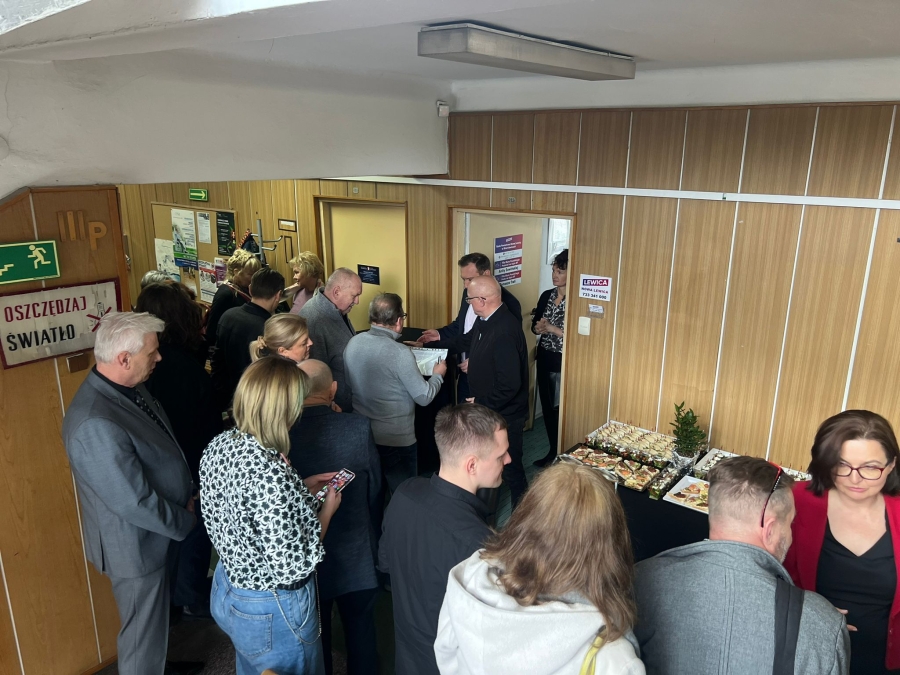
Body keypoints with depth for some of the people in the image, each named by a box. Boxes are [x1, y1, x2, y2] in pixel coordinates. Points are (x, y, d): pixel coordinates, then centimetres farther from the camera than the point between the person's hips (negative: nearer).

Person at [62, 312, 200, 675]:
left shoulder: (128, 388, -6)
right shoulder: (96, 425, -35)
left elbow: (161, 451, 8)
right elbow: (135, 503, -28)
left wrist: (187, 496, 0)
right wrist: (185, 520, -13)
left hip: (156, 532, 9)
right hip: (137, 546, -9)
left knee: (156, 618, 30)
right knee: (144, 635, 14)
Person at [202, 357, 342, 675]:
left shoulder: (219, 446, -10)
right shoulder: (272, 475, -35)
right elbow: (292, 567, -27)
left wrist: (302, 488, 4)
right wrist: (327, 510, -14)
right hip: (272, 611, -7)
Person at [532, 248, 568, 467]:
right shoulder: (546, 296, 7)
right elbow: (534, 325, 12)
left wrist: (552, 328, -19)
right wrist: (538, 327, -10)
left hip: (563, 362, -7)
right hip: (544, 359, 7)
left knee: (560, 409, 0)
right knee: (547, 407, 13)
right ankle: (553, 451, 27)